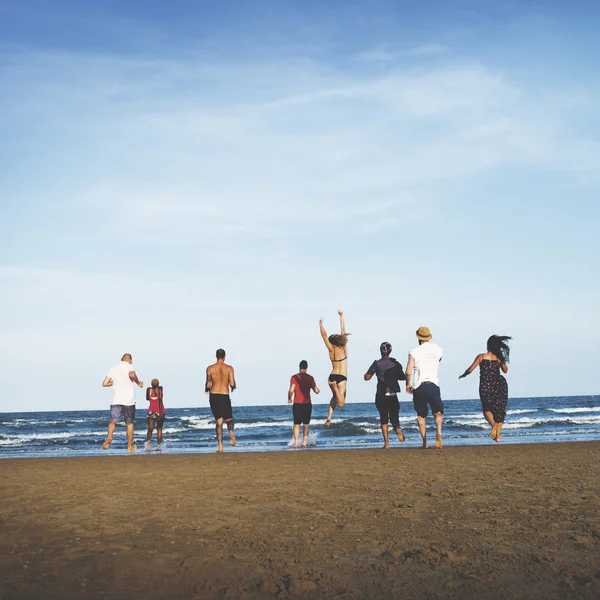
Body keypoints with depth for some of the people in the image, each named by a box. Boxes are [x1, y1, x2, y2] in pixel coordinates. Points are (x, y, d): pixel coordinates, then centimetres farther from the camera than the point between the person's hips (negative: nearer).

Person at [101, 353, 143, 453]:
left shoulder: (113, 369, 11)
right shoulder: (129, 366, -2)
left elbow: (104, 384, 10)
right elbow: (131, 374, -27)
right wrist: (138, 383, -10)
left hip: (116, 400, 2)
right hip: (129, 400, -2)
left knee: (113, 421, -2)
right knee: (130, 423, 10)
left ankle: (109, 437, -33)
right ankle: (130, 447, 16)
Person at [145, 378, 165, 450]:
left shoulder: (149, 389, 1)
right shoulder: (159, 389, -7)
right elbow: (160, 400, -15)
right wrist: (161, 411, -16)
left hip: (151, 411, 2)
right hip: (159, 410, -2)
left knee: (150, 428, -4)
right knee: (159, 428, 11)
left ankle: (148, 440, -31)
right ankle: (159, 444, 10)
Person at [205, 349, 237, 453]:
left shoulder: (210, 368, -1)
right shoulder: (229, 368, -3)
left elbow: (208, 385, -3)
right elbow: (232, 384, -8)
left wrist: (207, 389, 20)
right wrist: (233, 388, 15)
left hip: (213, 396, 1)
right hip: (225, 396, -1)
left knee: (219, 421, 8)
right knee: (229, 419, 20)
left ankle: (220, 445, -3)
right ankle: (231, 433, -10)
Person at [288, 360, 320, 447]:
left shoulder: (294, 377, -4)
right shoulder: (310, 378, -1)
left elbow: (291, 390, -14)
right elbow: (316, 391, -4)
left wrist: (289, 399, 3)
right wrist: (318, 390, 20)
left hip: (297, 404, -1)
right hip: (307, 404, 1)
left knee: (297, 424, 5)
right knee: (306, 424, 13)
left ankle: (296, 441, -9)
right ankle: (304, 442, 9)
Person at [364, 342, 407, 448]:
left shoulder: (377, 364, -6)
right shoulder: (395, 363, 2)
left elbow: (367, 377, -5)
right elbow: (403, 377, 9)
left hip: (381, 395, -1)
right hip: (393, 395, 1)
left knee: (384, 419, 8)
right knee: (394, 417, 11)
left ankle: (386, 442, -2)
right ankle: (398, 429, -22)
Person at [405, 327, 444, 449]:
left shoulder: (414, 352, -3)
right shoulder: (437, 349, 5)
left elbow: (408, 371, -9)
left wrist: (407, 384, 7)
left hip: (418, 387, -1)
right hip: (433, 385, 1)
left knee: (421, 415, 15)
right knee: (438, 412, 13)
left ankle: (425, 441, 8)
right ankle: (438, 433, -15)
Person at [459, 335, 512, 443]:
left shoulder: (481, 357, -2)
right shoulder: (499, 357, 2)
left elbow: (470, 370, -3)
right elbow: (505, 370, 16)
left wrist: (463, 375, 15)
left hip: (485, 386, -1)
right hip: (499, 384, 1)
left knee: (487, 408, 11)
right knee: (499, 410, 10)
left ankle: (493, 424, -22)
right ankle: (498, 436, 2)